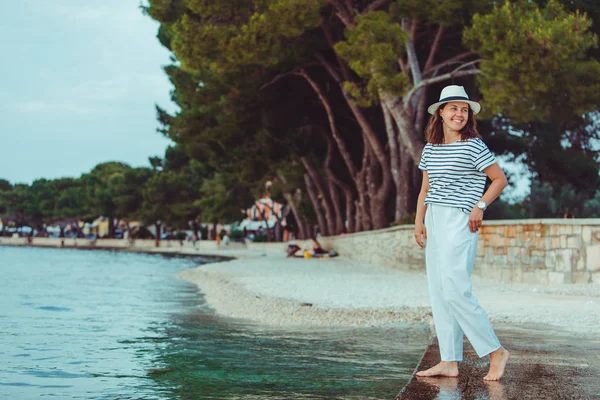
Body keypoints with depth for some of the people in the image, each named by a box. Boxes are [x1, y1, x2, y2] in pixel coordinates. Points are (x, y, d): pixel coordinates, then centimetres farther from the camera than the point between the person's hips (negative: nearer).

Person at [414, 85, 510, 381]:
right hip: (434, 223, 7)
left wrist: (480, 206, -12)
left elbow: (500, 179, -2)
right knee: (438, 293, 4)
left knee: (455, 291, -13)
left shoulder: (473, 146, -6)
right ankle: (449, 362, 8)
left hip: (460, 222, -7)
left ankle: (496, 352, -2)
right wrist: (419, 221, 10)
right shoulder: (430, 149, 12)